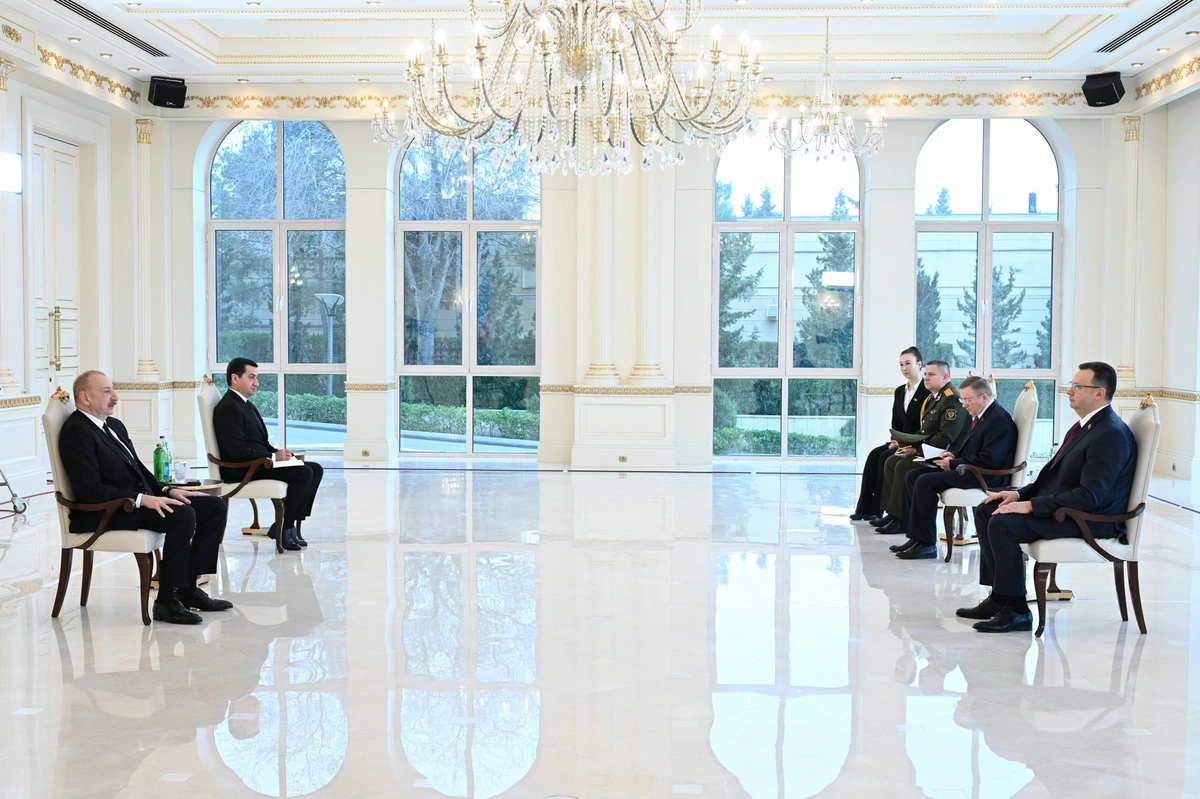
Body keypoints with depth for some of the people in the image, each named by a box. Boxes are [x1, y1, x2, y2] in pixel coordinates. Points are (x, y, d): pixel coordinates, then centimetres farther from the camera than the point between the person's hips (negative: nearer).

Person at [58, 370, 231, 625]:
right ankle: (167, 601, -21)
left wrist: (167, 491, 4)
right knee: (183, 515, -30)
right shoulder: (76, 432, -12)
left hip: (140, 500, 10)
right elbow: (90, 490, -21)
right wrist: (142, 499, -26)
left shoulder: (114, 425, 17)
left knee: (215, 506, 0)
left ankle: (188, 587, 2)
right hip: (105, 515, -10)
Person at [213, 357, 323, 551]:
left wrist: (278, 453, 0)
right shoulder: (229, 407, -14)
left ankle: (290, 524, 0)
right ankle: (282, 528, -11)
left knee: (316, 469, 2)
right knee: (303, 473, -23)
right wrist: (273, 457, -17)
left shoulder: (245, 404, 18)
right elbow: (237, 450, -23)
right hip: (242, 470, -10)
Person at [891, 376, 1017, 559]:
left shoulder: (999, 420, -16)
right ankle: (915, 535, -1)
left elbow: (988, 460, -23)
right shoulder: (981, 416, 15)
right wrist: (954, 456, 6)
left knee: (925, 481, -24)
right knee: (912, 476, 2)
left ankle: (926, 543, -18)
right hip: (968, 469, 11)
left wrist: (953, 464, -17)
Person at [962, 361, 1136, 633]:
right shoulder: (1083, 426, 13)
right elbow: (1054, 475, 19)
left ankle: (1016, 609, -14)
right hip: (1061, 506, 11)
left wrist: (1031, 505, -23)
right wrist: (1020, 494, 4)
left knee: (1003, 523, -25)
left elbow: (1090, 496, -26)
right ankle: (1000, 596, 5)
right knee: (986, 511, 4)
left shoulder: (1111, 434, -19)